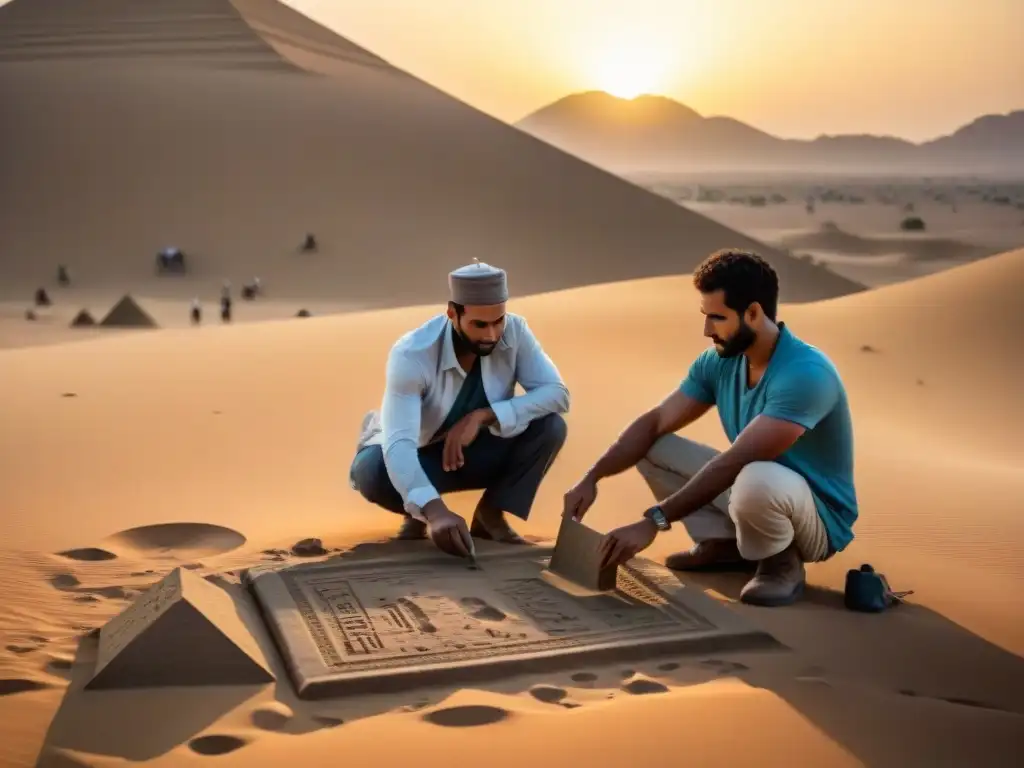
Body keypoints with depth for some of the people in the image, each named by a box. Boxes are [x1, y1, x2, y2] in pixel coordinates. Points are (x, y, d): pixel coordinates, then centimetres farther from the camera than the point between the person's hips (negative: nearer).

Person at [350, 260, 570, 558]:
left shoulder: (515, 331, -20)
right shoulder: (411, 354, -32)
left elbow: (557, 393, -22)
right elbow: (398, 443, -42)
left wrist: (482, 415, -33)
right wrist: (435, 510, -58)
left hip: (479, 453, 3)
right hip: (421, 457, -3)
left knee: (549, 426, -24)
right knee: (370, 470, -36)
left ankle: (490, 514, -5)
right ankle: (417, 512, -1)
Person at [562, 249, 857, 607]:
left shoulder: (805, 374, -30)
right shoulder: (719, 361, -4)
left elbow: (734, 462, -35)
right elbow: (655, 422, -3)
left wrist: (654, 520, -36)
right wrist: (592, 478, -16)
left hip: (817, 518, -7)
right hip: (754, 491, 7)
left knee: (756, 482, -42)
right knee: (650, 447, -1)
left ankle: (782, 563, -9)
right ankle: (723, 543, 5)